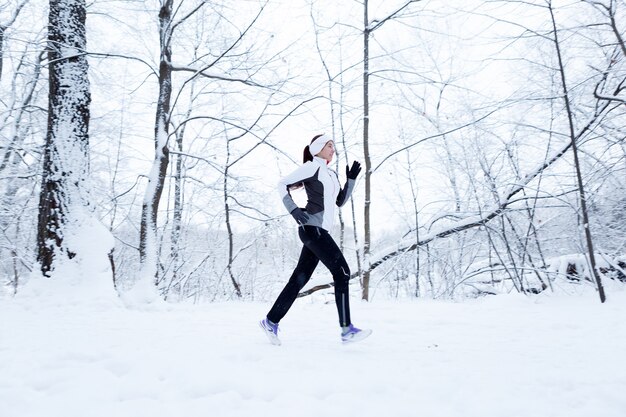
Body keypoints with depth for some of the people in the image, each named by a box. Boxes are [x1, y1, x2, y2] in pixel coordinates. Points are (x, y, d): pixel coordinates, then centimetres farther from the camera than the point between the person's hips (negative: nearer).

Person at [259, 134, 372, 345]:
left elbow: (340, 201, 21)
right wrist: (294, 210, -15)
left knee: (300, 278, 9)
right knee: (341, 271, -13)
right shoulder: (311, 167, -3)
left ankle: (271, 321, 19)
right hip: (312, 227, -9)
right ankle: (347, 330, -11)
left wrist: (351, 179, 10)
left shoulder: (332, 174, 22)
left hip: (320, 230, 9)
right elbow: (282, 184, -4)